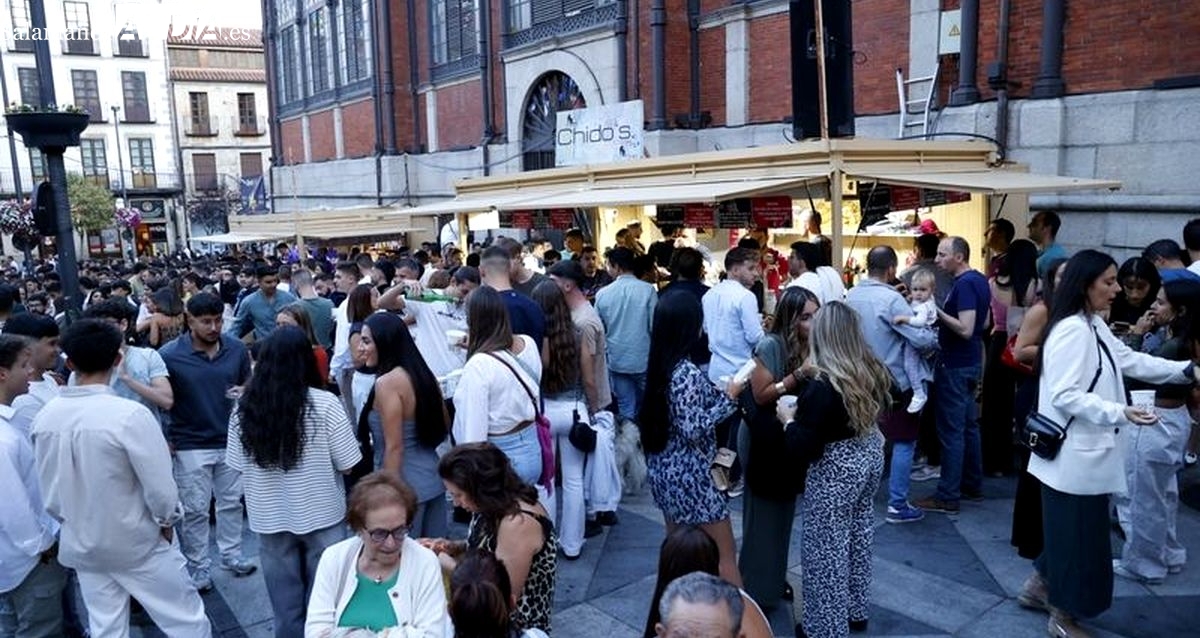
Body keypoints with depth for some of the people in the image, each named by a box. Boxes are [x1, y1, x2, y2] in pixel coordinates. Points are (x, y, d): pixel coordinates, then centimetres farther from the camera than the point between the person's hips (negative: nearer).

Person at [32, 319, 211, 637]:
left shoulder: (45, 417, -8)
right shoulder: (130, 414, -27)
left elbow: (47, 487, 3)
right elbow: (160, 485, -22)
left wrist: (73, 521, 19)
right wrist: (167, 520, -3)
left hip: (81, 545, 6)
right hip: (137, 542, -6)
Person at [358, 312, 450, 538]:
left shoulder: (387, 383, -17)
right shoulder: (423, 374, 4)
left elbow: (394, 447, -18)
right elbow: (445, 426, 13)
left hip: (408, 484, -7)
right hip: (434, 478, 8)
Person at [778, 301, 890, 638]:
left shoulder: (822, 386, -27)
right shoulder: (872, 370, -5)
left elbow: (802, 450, -26)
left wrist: (789, 419, -7)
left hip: (836, 469, -8)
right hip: (870, 455, 8)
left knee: (827, 550, 7)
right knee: (859, 535, 23)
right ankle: (855, 611, 40)